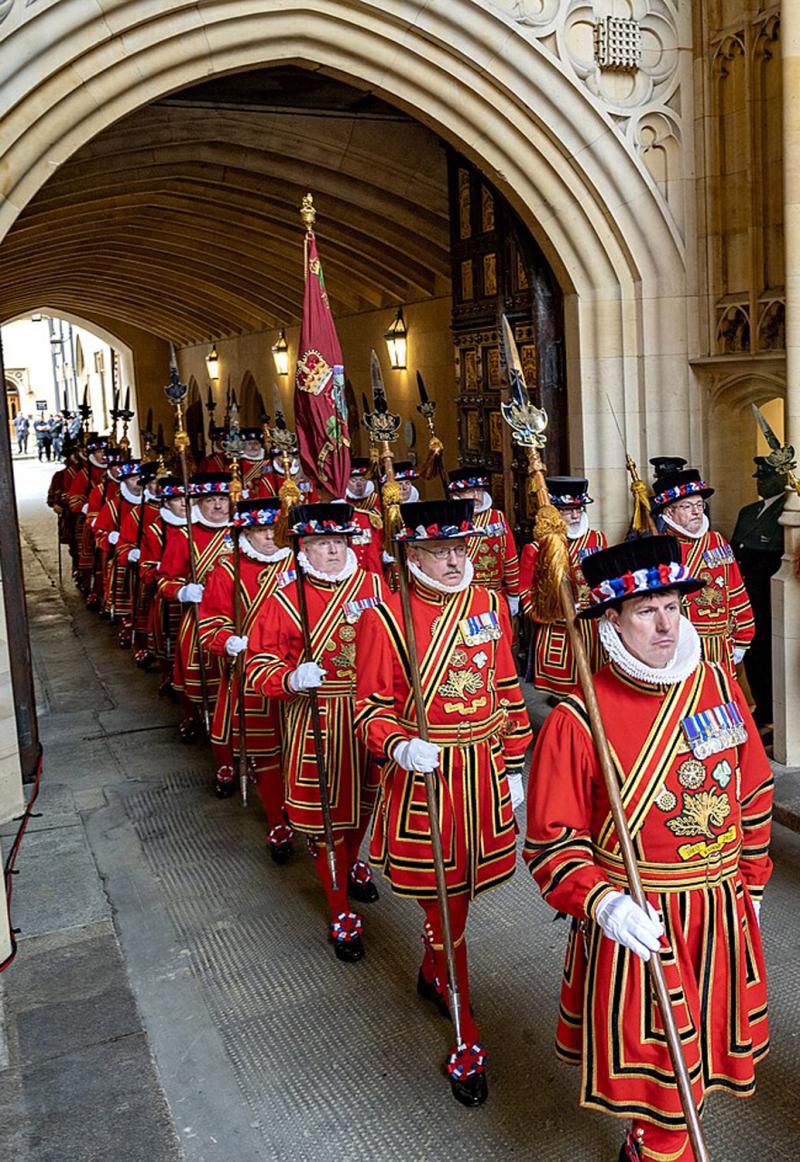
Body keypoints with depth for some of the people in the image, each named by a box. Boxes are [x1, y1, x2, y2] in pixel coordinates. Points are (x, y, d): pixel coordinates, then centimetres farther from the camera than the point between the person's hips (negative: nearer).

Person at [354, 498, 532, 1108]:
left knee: (462, 886, 22)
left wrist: (513, 765, 10)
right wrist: (400, 748, -26)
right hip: (423, 777, -4)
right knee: (444, 903, 5)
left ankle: (432, 972, 51)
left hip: (484, 773, 5)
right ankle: (466, 1039, 21)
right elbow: (373, 707, -7)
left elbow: (508, 689, 9)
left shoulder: (490, 604, 1)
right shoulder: (384, 618, -13)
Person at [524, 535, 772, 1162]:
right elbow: (553, 841, -13)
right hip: (634, 923, -5)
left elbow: (754, 791, 10)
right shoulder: (576, 720, -17)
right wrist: (602, 903, -26)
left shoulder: (718, 684, -3)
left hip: (722, 913, 5)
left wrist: (749, 881, 13)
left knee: (704, 1044, 22)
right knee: (649, 1060, 9)